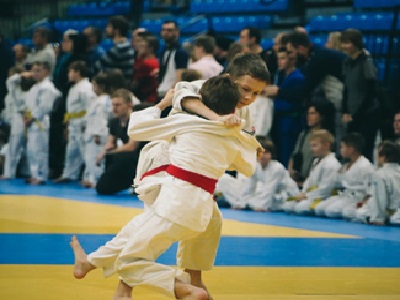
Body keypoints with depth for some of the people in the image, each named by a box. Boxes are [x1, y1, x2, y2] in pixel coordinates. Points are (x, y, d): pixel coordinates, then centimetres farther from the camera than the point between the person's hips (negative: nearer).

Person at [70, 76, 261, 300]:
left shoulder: (186, 122, -5)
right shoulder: (235, 140, 7)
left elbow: (136, 128, 4)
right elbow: (249, 168, 29)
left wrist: (161, 105, 19)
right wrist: (252, 147, 48)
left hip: (177, 203, -7)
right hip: (202, 207, 7)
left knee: (130, 262, 1)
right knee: (135, 230, 29)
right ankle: (90, 262, 49)